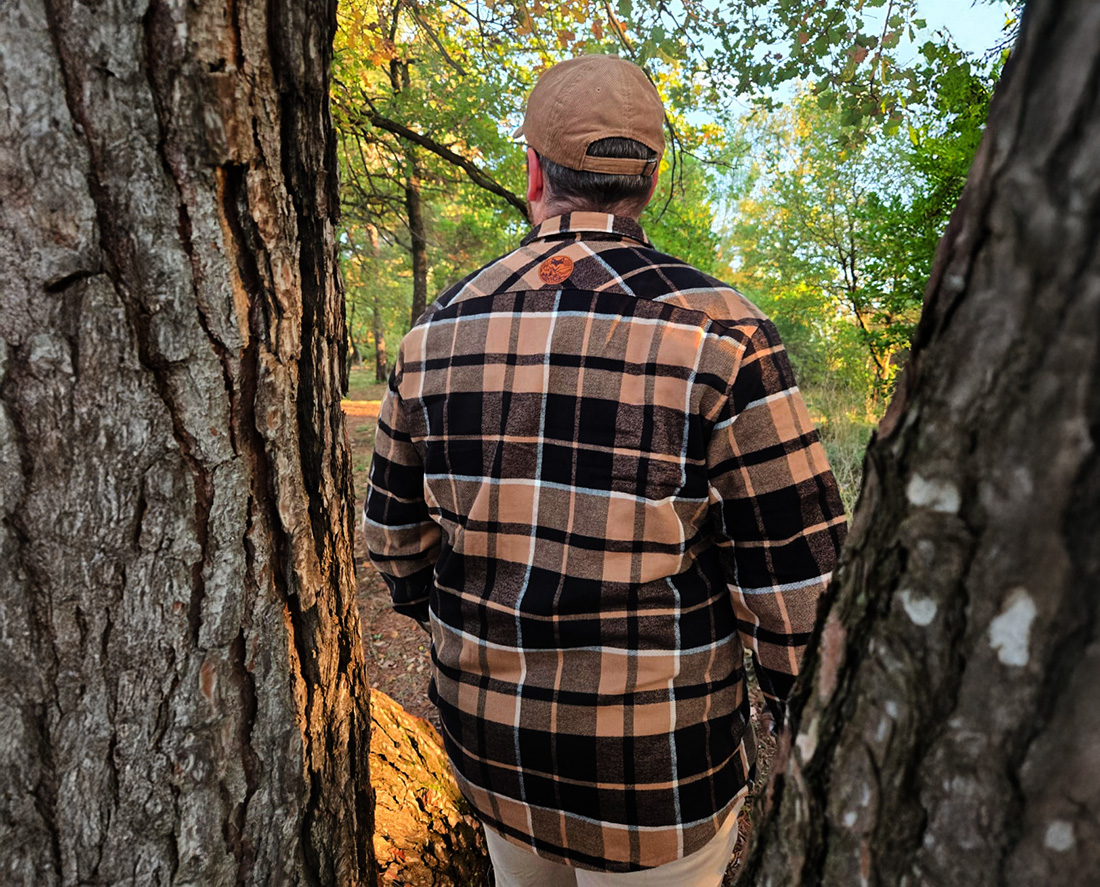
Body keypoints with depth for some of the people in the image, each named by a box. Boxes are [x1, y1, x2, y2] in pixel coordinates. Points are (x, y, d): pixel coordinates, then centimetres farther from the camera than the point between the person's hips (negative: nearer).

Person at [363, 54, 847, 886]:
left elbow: (399, 531, 3)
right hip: (654, 757, -3)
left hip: (488, 733, 4)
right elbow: (797, 577, -17)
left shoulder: (442, 329, -7)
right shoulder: (717, 332, -19)